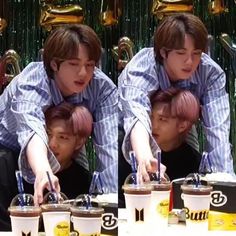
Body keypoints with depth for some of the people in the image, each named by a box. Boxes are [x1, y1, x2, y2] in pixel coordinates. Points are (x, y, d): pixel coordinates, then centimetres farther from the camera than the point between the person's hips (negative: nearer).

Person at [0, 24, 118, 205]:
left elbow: (110, 146, -33)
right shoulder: (31, 84, -33)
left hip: (61, 160, 3)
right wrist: (43, 173, -75)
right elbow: (32, 131, -54)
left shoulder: (103, 87, -24)